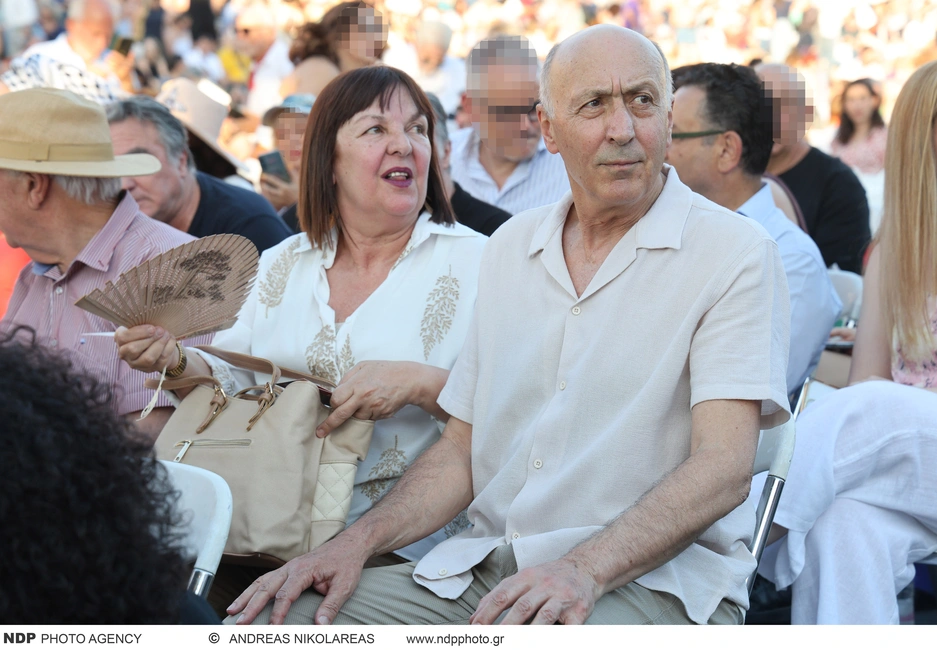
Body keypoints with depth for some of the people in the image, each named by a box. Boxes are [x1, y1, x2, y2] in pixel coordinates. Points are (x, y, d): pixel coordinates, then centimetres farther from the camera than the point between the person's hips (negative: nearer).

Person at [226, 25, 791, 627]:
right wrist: (358, 542, -1)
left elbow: (724, 466, -15)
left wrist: (584, 570, -29)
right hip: (486, 572, 6)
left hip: (652, 578, -6)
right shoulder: (511, 247, 15)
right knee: (274, 618, -11)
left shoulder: (736, 253, -4)